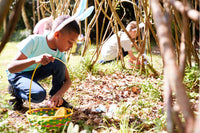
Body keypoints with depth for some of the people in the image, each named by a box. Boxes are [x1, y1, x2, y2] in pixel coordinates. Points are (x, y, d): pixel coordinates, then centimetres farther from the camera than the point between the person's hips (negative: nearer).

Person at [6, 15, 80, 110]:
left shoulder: (60, 54, -13)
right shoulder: (34, 41, -30)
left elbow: (67, 80, -10)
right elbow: (11, 68, -34)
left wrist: (59, 93, -33)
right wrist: (34, 60, -51)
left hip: (36, 72, 5)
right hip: (18, 74, -5)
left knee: (59, 64, -23)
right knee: (39, 95, -33)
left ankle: (56, 99, -6)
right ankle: (15, 91, -1)